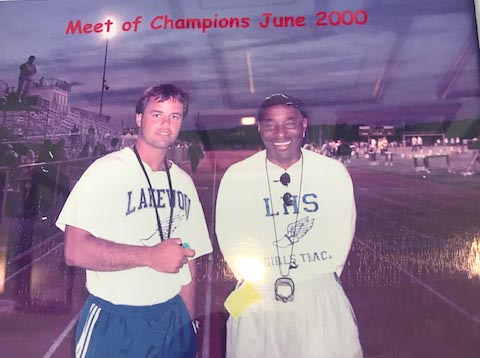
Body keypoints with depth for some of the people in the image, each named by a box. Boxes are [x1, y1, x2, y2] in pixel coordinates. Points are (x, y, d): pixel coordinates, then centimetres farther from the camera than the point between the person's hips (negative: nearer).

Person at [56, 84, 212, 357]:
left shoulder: (184, 182, 7)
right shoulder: (107, 170, -11)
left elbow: (187, 258, 11)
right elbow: (75, 251, -18)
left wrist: (189, 321, 8)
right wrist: (150, 256, -21)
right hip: (113, 324, -5)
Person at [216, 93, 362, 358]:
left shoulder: (334, 172, -6)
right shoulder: (236, 176, -8)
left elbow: (341, 233, 3)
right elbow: (229, 237, -1)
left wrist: (321, 279, 1)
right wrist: (258, 283, -2)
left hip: (321, 295, 1)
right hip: (257, 299, 0)